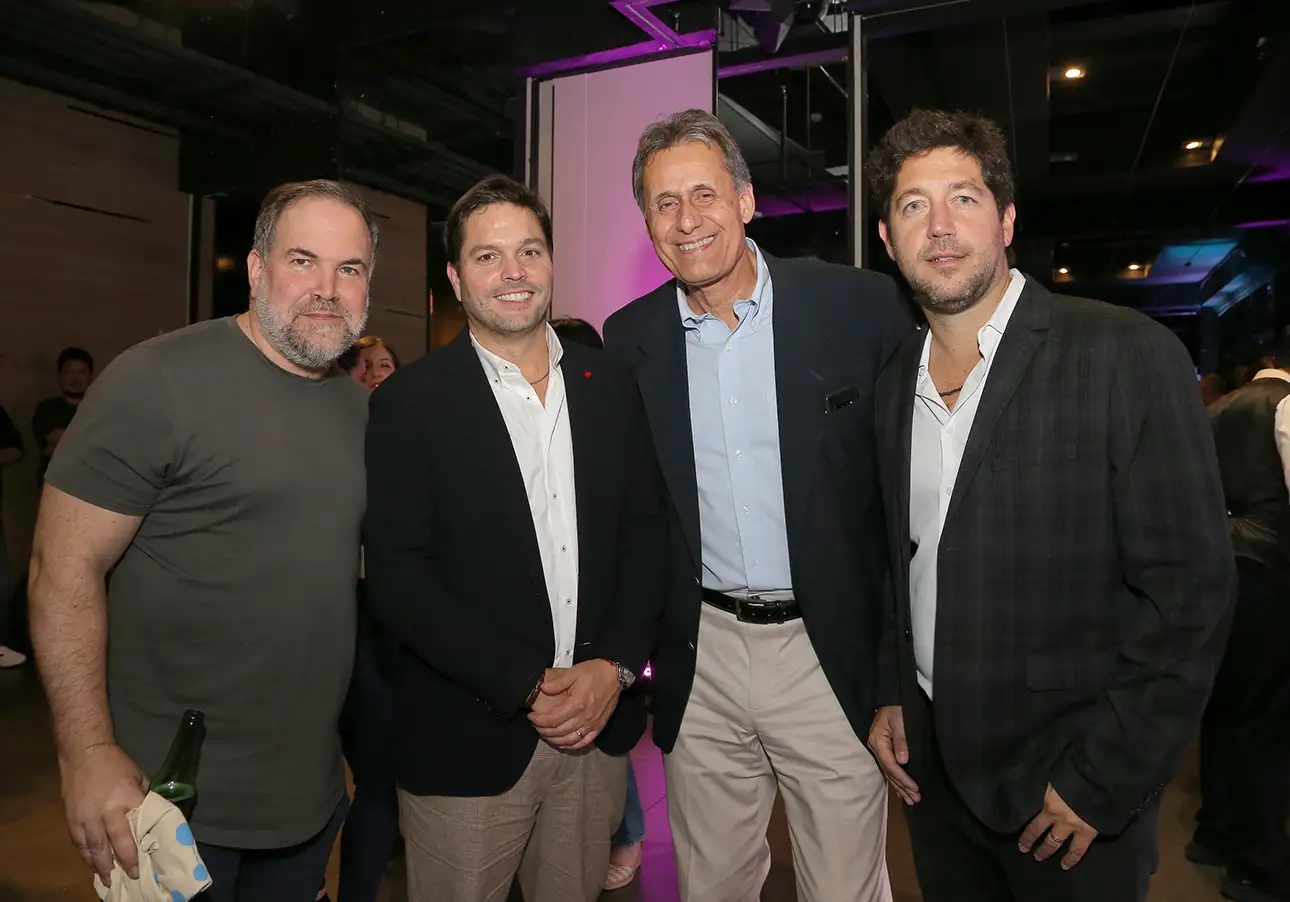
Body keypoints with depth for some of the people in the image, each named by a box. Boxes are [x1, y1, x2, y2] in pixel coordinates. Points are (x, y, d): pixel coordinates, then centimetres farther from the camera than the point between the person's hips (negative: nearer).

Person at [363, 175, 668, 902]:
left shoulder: (610, 385, 4)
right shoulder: (410, 403, -7)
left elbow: (648, 529, 4)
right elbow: (398, 575, -11)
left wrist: (615, 666, -7)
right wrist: (525, 684, -15)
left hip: (600, 723, 3)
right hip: (469, 736, -3)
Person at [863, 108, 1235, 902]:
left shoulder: (1128, 354, -14)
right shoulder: (894, 384, 4)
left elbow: (1190, 590, -15)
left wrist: (1103, 782, -15)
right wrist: (890, 694, 4)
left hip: (1074, 794, -5)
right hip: (933, 769, 5)